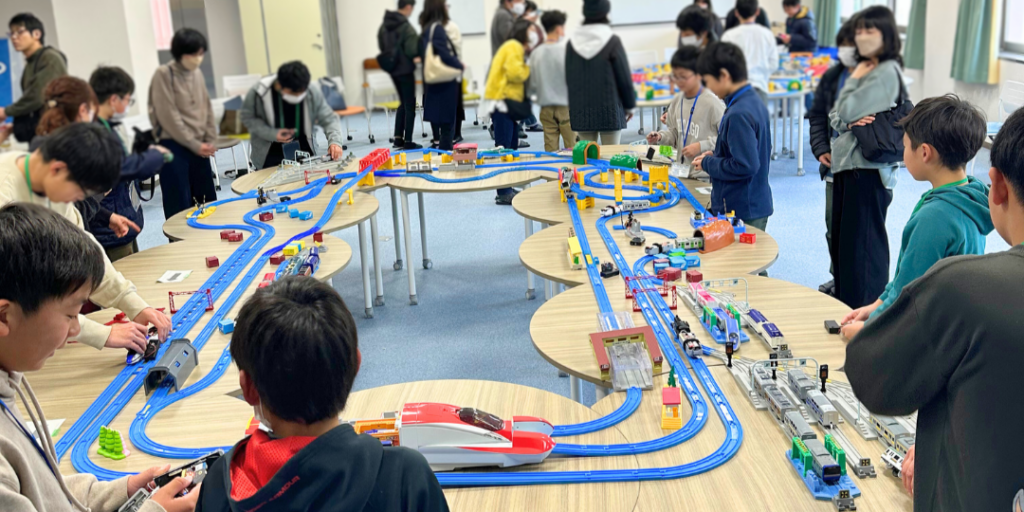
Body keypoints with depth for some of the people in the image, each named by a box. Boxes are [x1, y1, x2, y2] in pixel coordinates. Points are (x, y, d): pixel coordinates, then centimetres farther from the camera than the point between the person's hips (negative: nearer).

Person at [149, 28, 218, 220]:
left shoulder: (197, 73, 9)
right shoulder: (164, 75, -11)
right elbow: (168, 116, -14)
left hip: (199, 147, 7)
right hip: (173, 147, -6)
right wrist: (194, 144, -13)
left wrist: (210, 140, 3)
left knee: (208, 200, 11)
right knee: (180, 205, -4)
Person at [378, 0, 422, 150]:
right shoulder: (406, 27, -19)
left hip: (392, 67, 7)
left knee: (403, 103, 19)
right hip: (405, 69, -7)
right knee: (410, 105, 2)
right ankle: (408, 141, 3)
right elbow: (412, 50, -22)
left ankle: (398, 138, 17)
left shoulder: (384, 25, 5)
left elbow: (382, 46, 12)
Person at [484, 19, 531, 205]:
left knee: (511, 146, 12)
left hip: (507, 101, 10)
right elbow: (514, 73, -20)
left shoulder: (517, 47, 23)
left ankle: (507, 189, 17)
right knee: (503, 147, -10)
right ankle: (503, 193, -10)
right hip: (502, 100, -10)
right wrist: (530, 69, -4)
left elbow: (517, 74, 15)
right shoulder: (514, 47, -9)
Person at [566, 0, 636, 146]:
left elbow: (568, 78, 9)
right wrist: (630, 105, 7)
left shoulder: (572, 43, 2)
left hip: (581, 112, 3)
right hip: (609, 110, -3)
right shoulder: (612, 41, -9)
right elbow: (625, 78, -6)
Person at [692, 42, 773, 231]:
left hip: (741, 212, -10)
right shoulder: (755, 103, 8)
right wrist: (716, 156, 10)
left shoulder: (738, 114, -22)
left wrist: (708, 164, -12)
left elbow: (746, 165, -25)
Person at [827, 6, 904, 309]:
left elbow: (848, 110, -18)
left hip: (868, 168, -10)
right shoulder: (864, 70, 17)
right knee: (840, 240, 16)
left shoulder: (887, 72, -12)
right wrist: (848, 122, -10)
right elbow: (835, 118, 12)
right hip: (846, 162, 10)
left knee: (862, 244, -5)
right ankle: (844, 306, 28)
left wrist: (854, 80, -2)